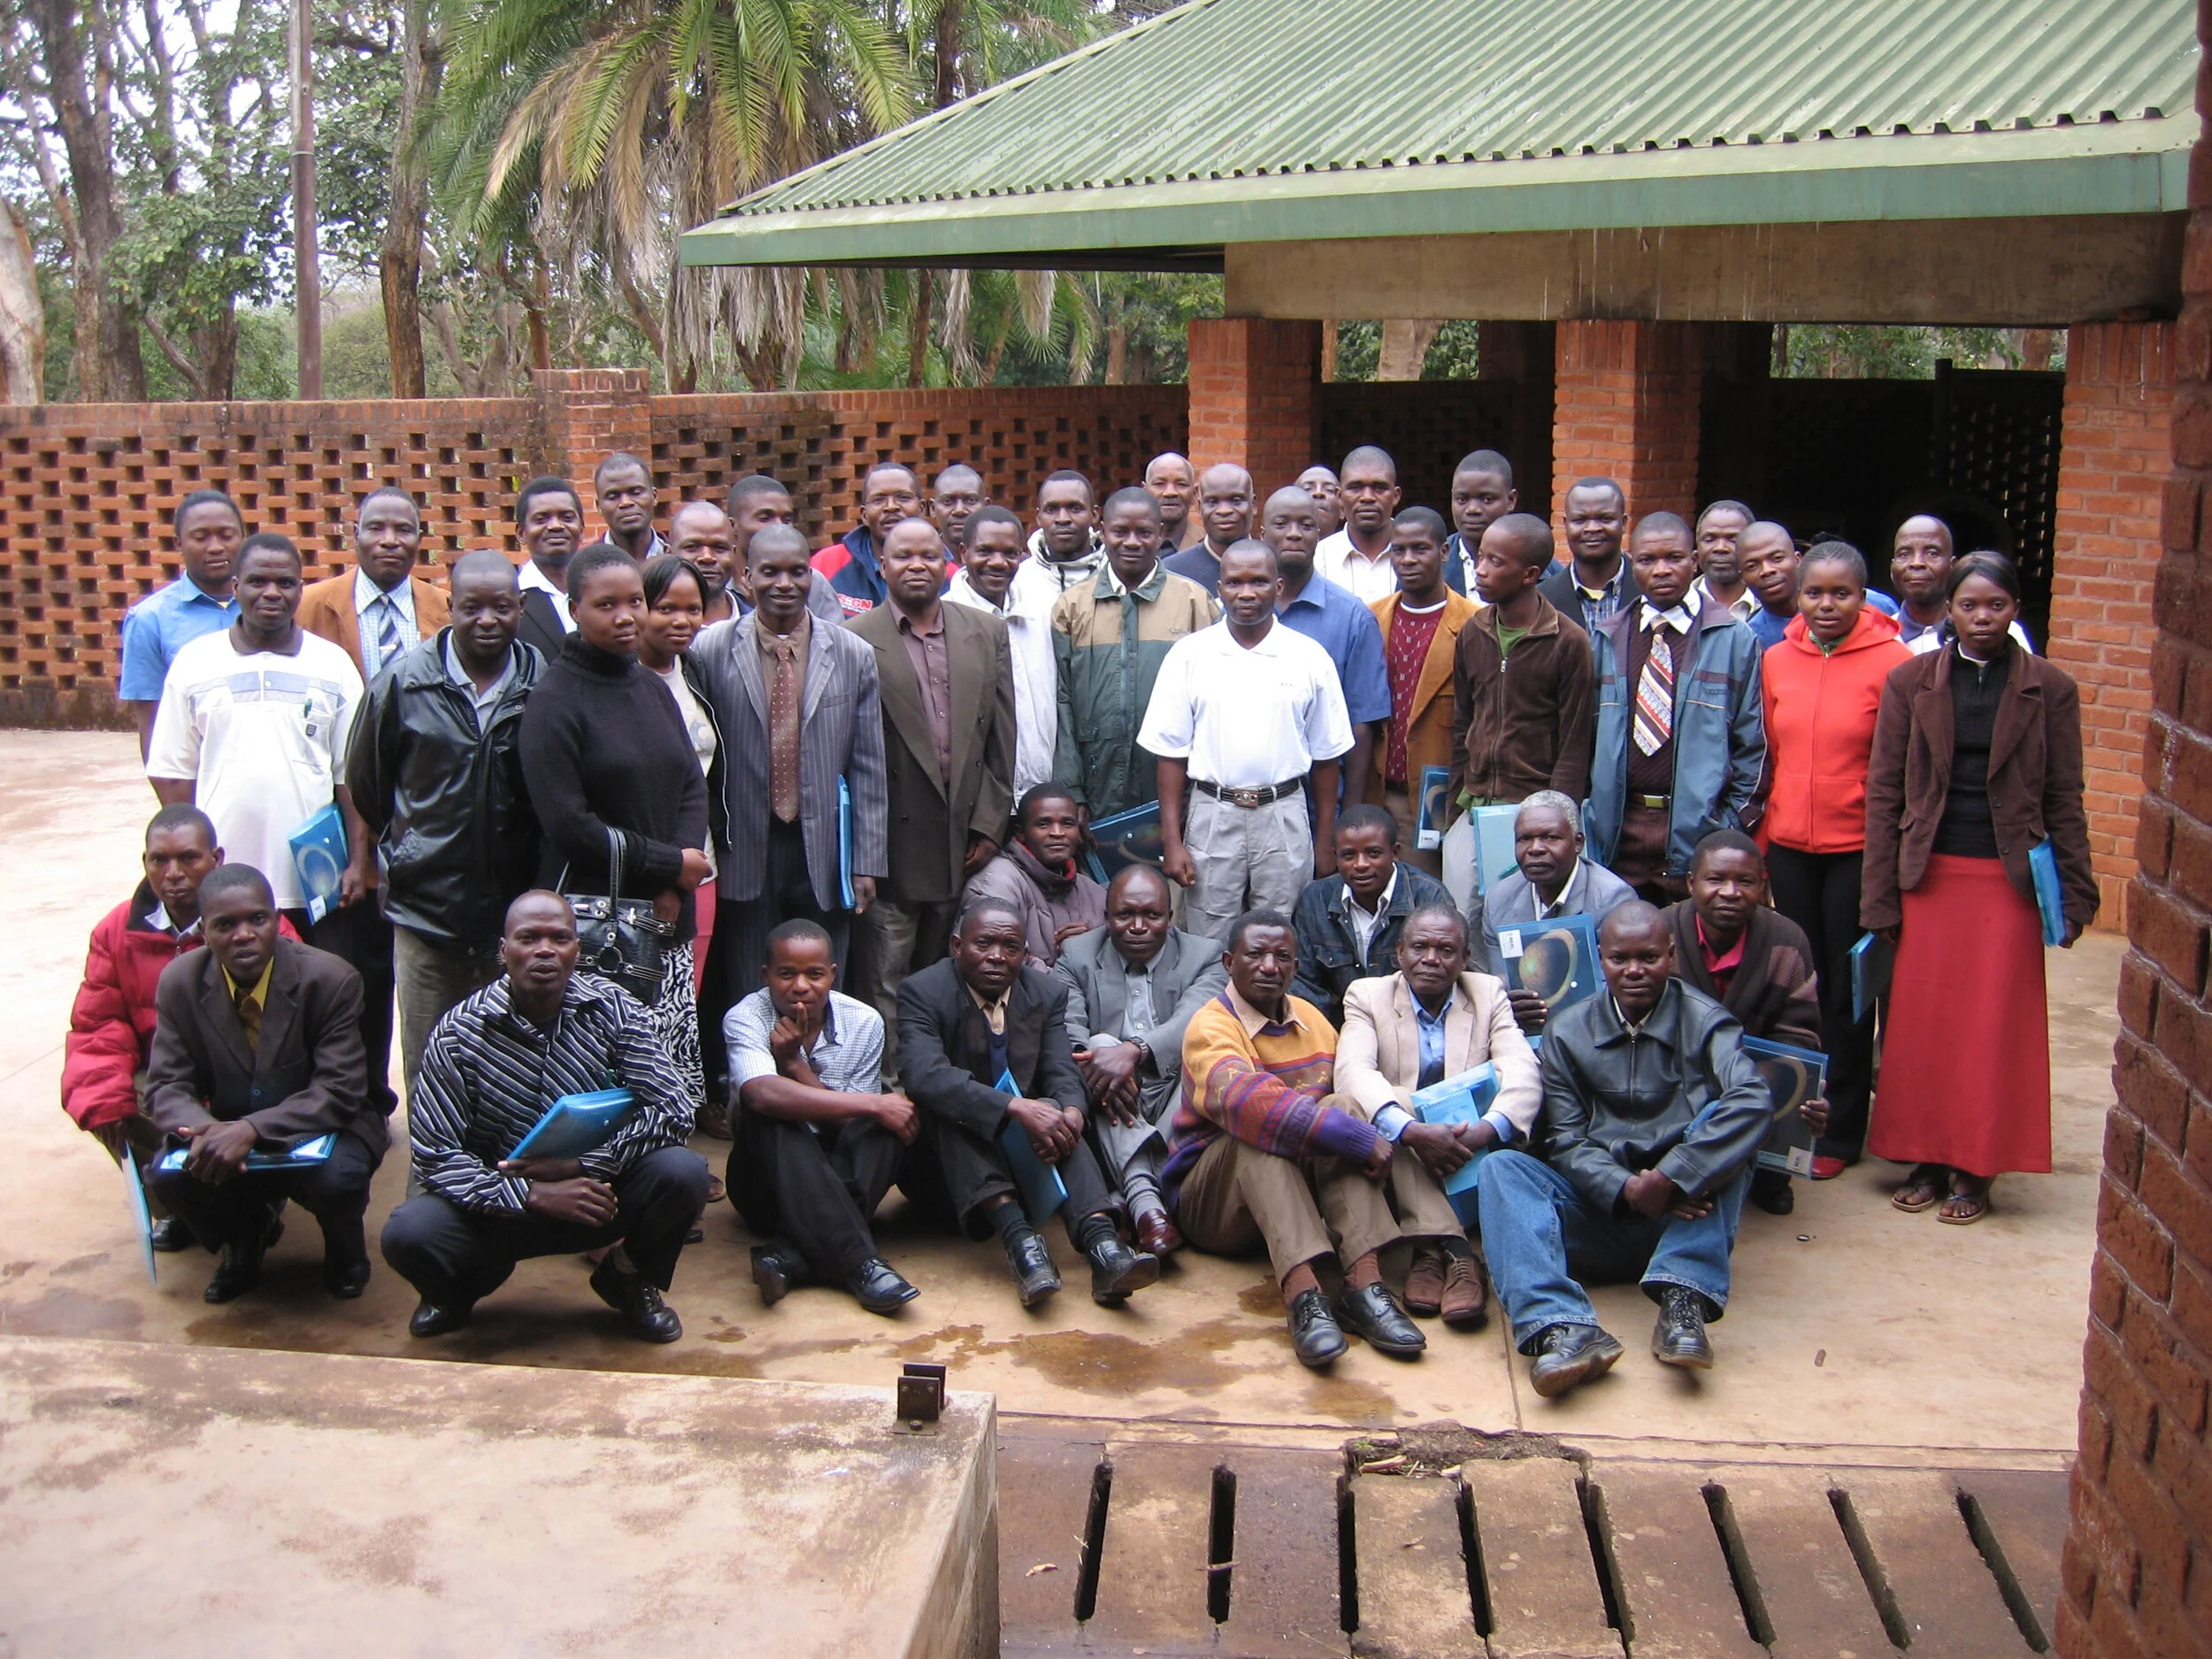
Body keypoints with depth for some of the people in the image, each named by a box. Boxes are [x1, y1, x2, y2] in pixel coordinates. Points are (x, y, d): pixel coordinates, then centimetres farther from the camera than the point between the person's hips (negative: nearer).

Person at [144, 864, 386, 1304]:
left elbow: (339, 1093, -23)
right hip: (224, 1135, 3)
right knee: (166, 1179, -25)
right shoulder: (180, 983, -9)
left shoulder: (331, 980, -20)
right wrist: (203, 1127, -32)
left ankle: (344, 1247, 5)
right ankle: (244, 1237, 11)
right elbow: (166, 1086, -7)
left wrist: (252, 1129, -38)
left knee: (338, 1179, -34)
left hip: (321, 1131, -3)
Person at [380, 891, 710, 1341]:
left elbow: (673, 1110, -14)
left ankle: (629, 1277, 7)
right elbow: (434, 1154, -14)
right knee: (408, 1233, -28)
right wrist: (532, 1195, -27)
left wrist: (583, 1164, -24)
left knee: (684, 1172, -28)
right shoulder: (458, 1033, -11)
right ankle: (464, 1284, 12)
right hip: (503, 1202, 0)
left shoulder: (615, 1011, -8)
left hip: (599, 1191, 1)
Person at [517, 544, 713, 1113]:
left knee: (676, 1082, 2)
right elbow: (568, 824, -11)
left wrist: (675, 890, -4)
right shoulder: (554, 698, -5)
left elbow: (692, 787, 11)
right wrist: (671, 863, -6)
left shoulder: (651, 687, 14)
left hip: (666, 916, 6)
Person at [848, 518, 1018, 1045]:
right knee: (887, 986, 2)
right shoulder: (856, 640, -4)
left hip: (965, 840, 3)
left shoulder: (988, 633, 8)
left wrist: (989, 825, 3)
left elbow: (1002, 738, 8)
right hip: (893, 842, -3)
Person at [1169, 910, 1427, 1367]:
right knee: (1257, 1129, -32)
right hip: (1211, 1202, -5)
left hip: (1304, 1184, 5)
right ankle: (1302, 1292, -47)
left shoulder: (1312, 1019, 13)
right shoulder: (1210, 1027, -11)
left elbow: (1356, 1087, 5)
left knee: (1343, 1105, -20)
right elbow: (1245, 1099, -31)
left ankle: (1365, 1284, -36)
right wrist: (1359, 1139, -34)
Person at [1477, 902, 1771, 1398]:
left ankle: (1684, 1299, -35)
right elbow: (1565, 1140, 0)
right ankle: (1564, 1328, -44)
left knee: (1720, 1120, -25)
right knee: (1502, 1168, -21)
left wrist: (1669, 1180, -29)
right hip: (1602, 1212, 2)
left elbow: (1753, 1102, -20)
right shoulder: (1568, 1032, 7)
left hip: (1687, 1216, -2)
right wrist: (1625, 1189, -21)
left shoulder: (1705, 1021, 0)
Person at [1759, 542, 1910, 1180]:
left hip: (1858, 849, -4)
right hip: (1789, 846, 4)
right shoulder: (1776, 660, 5)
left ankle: (1841, 1132, 18)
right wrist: (1761, 844, 10)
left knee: (1847, 991, 5)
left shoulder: (1892, 662, -9)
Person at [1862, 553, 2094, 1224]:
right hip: (1927, 876, 1)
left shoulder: (2049, 689, 2)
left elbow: (2064, 800, 4)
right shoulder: (1910, 681, 3)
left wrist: (2075, 894, 0)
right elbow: (1883, 791, 3)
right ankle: (1924, 1160, 17)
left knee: (1992, 1027, 2)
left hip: (2008, 881, -1)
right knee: (1919, 1022, 3)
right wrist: (1879, 896, -2)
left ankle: (1974, 1169, 14)